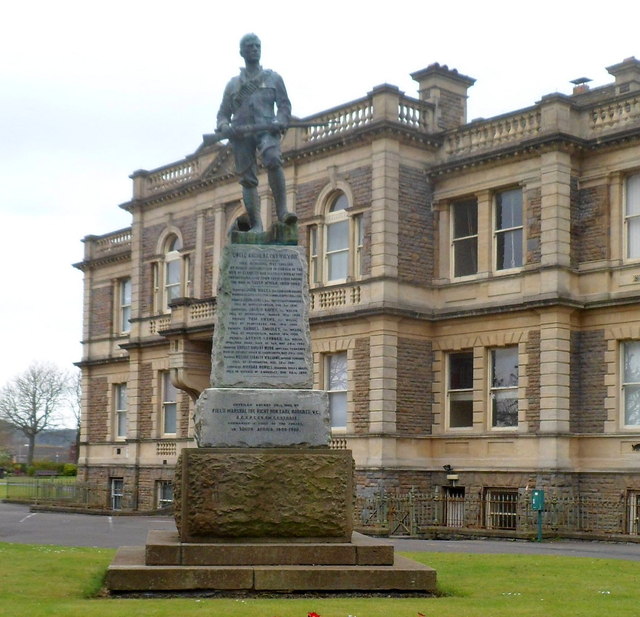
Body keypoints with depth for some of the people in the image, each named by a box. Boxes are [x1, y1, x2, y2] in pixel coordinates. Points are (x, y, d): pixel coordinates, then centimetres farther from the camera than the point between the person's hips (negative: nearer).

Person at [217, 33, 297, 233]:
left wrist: (280, 122, -9)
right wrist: (224, 126, -4)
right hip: (240, 132, 2)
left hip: (266, 129, -2)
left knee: (273, 159, -32)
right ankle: (256, 225, -5)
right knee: (248, 179, -5)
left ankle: (282, 211, -35)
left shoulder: (273, 78, 19)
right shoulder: (233, 84, 23)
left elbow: (284, 105, 13)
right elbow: (223, 112, 20)